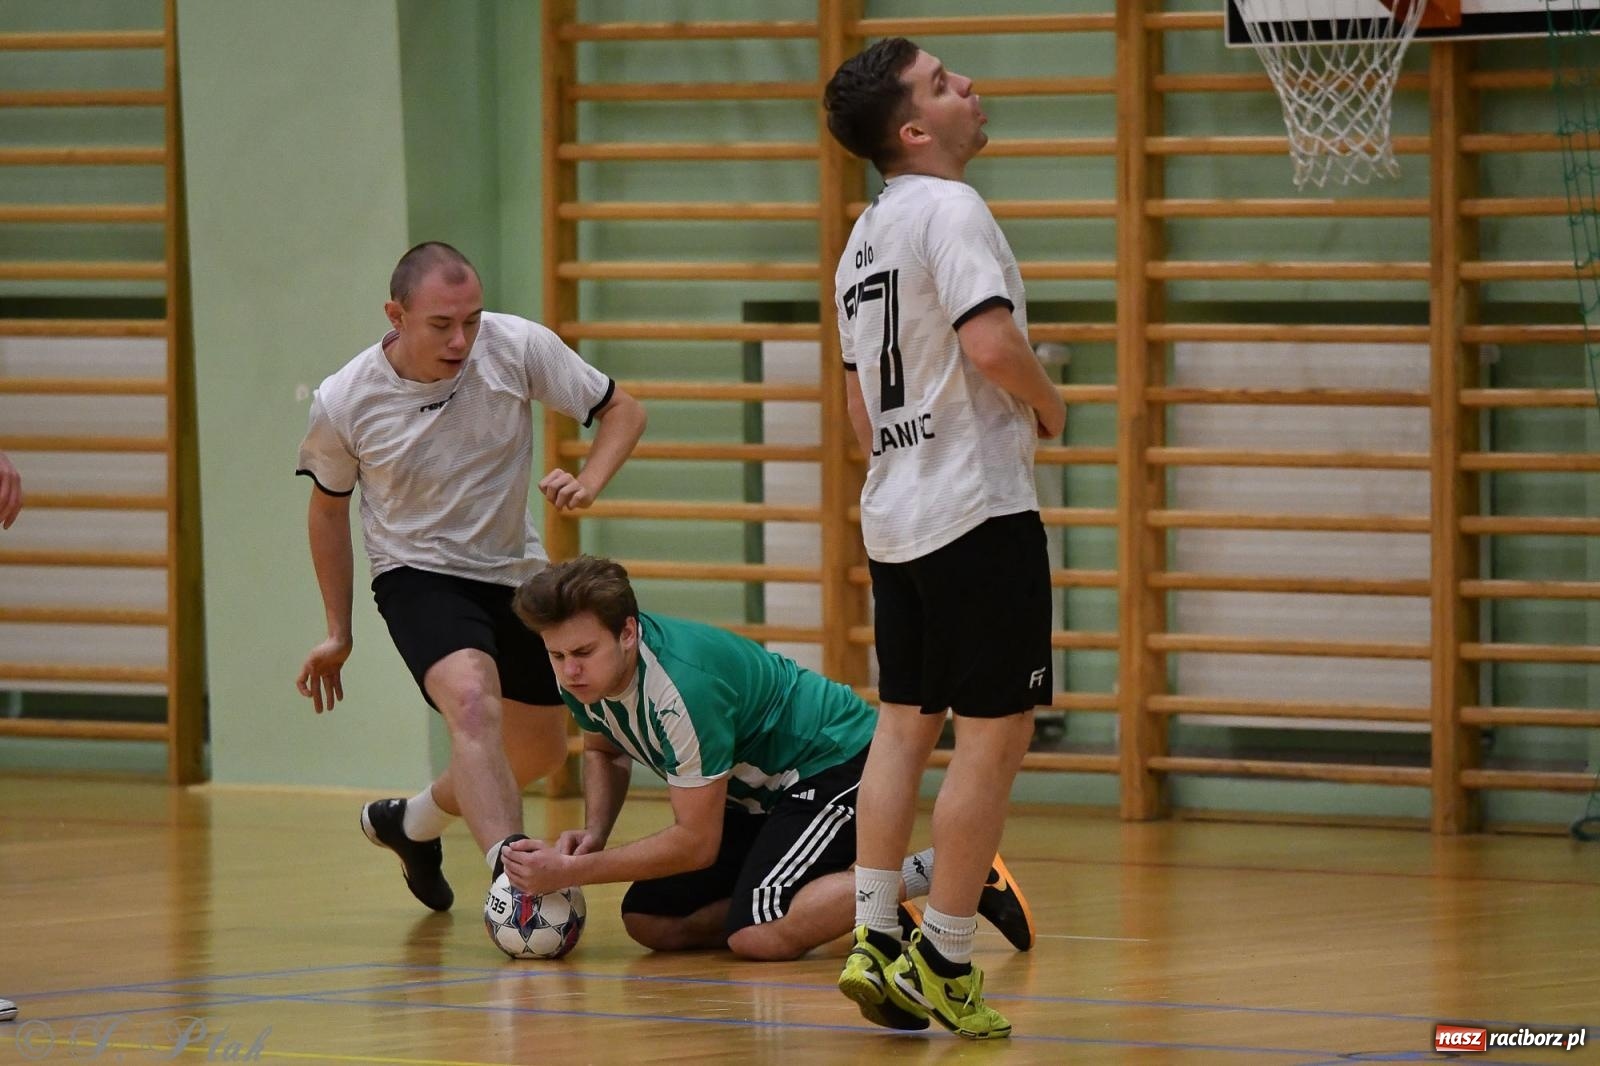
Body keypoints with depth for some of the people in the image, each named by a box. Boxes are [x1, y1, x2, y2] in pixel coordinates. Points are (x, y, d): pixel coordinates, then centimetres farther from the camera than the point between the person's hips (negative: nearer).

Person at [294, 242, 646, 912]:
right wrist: (338, 632, 8)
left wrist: (587, 483, -26)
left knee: (540, 753, 15)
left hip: (516, 572, 4)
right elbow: (329, 505, 2)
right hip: (418, 575, -4)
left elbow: (622, 411, -5)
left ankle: (412, 822, 42)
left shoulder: (518, 347, -18)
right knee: (473, 701, -33)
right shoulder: (343, 404, -18)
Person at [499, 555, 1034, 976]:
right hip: (755, 790, 10)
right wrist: (592, 835, -3)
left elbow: (697, 843, -27)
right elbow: (604, 751, 17)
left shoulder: (682, 686, -34)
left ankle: (929, 873, -13)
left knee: (758, 935, -28)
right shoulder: (582, 673, -8)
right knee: (649, 922, 0)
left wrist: (574, 872, -24)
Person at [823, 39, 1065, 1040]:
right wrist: (1050, 405, -9)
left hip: (895, 514, 9)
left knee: (905, 724, 13)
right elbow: (991, 343, -27)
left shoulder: (866, 236, 16)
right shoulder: (950, 209, -13)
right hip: (979, 508, -9)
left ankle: (874, 941, 9)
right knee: (995, 735, -3)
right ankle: (944, 964, -2)